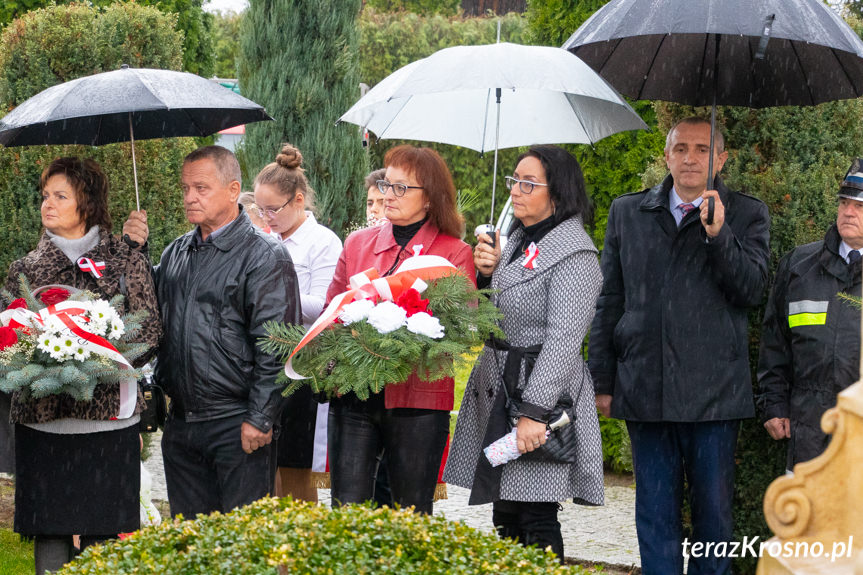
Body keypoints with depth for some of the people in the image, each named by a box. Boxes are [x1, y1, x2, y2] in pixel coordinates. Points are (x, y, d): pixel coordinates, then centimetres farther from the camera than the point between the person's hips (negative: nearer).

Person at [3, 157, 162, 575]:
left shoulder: (127, 262, 4)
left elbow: (150, 334, -1)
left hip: (107, 419, -2)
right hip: (41, 421, 2)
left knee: (103, 537, 0)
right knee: (49, 536, 2)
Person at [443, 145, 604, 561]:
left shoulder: (573, 253, -12)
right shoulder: (517, 240, 15)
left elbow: (562, 341, -18)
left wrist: (534, 411, -23)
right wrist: (487, 273, 2)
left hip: (539, 393, -9)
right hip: (498, 388, 9)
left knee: (535, 520, -7)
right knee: (506, 518, 11)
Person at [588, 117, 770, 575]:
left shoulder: (746, 215, 6)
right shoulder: (626, 212, 12)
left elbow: (752, 289, -6)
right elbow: (608, 302, 12)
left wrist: (718, 235, -19)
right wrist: (602, 382, 9)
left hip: (714, 394, -2)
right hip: (645, 393, 2)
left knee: (714, 509, 4)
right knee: (655, 511, 6)